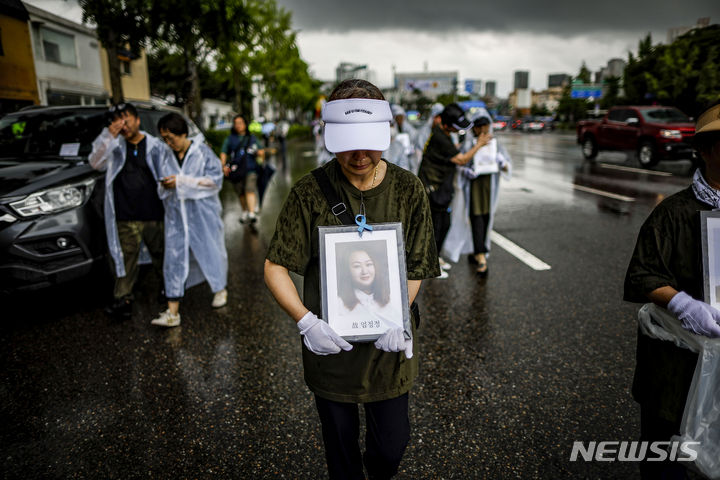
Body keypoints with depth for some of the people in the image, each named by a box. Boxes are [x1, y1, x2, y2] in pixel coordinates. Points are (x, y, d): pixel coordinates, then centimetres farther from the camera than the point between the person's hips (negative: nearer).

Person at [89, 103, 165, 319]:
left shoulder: (156, 146, 3)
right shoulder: (114, 147, 4)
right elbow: (96, 163, -11)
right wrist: (108, 135, -22)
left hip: (154, 214, 1)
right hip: (126, 217, 0)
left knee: (161, 254, 15)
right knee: (127, 257, 2)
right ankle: (123, 298, 10)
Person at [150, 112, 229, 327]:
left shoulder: (202, 152, -5)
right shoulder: (166, 158, 10)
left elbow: (215, 179, -12)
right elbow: (163, 189, 19)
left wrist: (182, 182, -15)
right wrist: (165, 186, -6)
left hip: (203, 214, -4)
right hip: (176, 216, 4)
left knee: (211, 252, 9)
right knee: (174, 259, 0)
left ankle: (220, 289, 36)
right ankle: (172, 312, 2)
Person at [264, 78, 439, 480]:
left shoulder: (409, 190, -7)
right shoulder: (310, 192, -12)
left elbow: (415, 269, -3)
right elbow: (275, 267, -10)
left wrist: (395, 320, -19)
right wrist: (305, 320, -25)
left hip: (388, 346, 1)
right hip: (329, 344, -1)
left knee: (392, 445, 15)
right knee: (340, 446, 20)